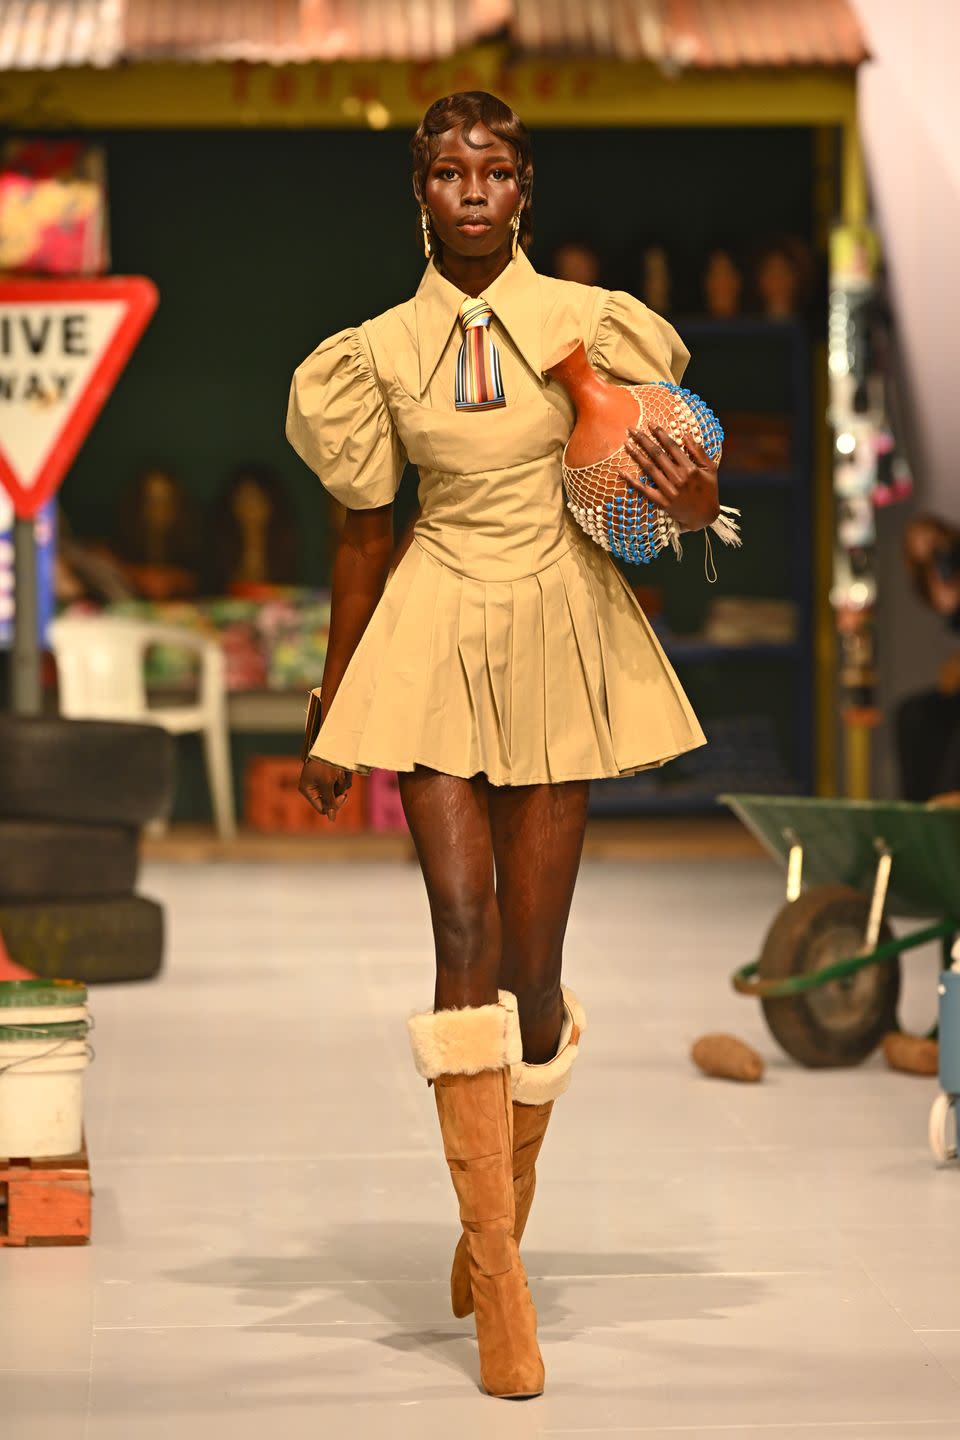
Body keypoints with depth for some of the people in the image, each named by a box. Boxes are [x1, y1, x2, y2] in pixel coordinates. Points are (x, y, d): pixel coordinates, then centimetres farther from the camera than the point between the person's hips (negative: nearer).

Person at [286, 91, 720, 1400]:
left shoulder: (592, 323, 0)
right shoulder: (378, 351, 4)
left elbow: (681, 482, 7)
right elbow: (364, 536, 11)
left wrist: (695, 501, -18)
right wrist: (330, 718, 13)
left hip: (559, 644, 0)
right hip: (434, 643, 0)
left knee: (530, 961, 1)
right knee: (465, 939, -9)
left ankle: (500, 1217, 24)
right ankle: (497, 1273, -6)